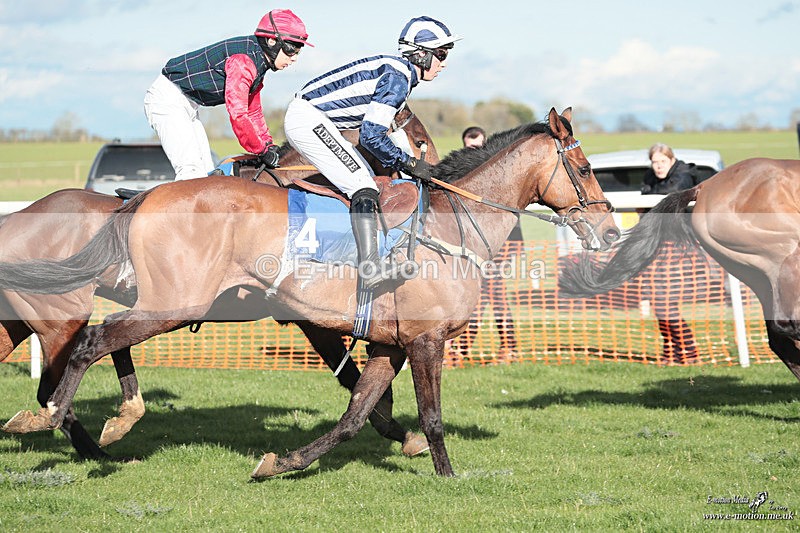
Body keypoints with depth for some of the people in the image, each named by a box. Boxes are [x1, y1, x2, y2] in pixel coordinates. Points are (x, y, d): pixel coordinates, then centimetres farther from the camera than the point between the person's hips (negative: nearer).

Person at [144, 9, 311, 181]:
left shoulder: (258, 63, 8)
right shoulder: (243, 59, -25)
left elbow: (253, 112, 19)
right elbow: (237, 115, -29)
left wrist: (270, 146, 9)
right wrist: (262, 151, -21)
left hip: (187, 106, 11)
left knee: (206, 172, 6)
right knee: (191, 169, -23)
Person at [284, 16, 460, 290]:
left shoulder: (396, 70, 14)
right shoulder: (397, 79, -17)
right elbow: (371, 135, -20)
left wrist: (402, 163, 13)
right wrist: (408, 163, -11)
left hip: (311, 118, 11)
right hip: (308, 120, -11)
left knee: (367, 178, 16)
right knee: (363, 185, -19)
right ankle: (369, 269, -29)